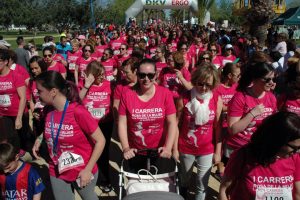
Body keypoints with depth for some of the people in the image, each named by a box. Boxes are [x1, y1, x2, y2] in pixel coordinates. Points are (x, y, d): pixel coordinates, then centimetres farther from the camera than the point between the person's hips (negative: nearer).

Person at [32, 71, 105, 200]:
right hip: (57, 172, 4)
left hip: (82, 171, -4)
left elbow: (100, 141, -20)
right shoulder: (48, 111, -8)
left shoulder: (78, 112, -26)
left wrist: (88, 169, -18)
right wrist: (39, 139, -6)